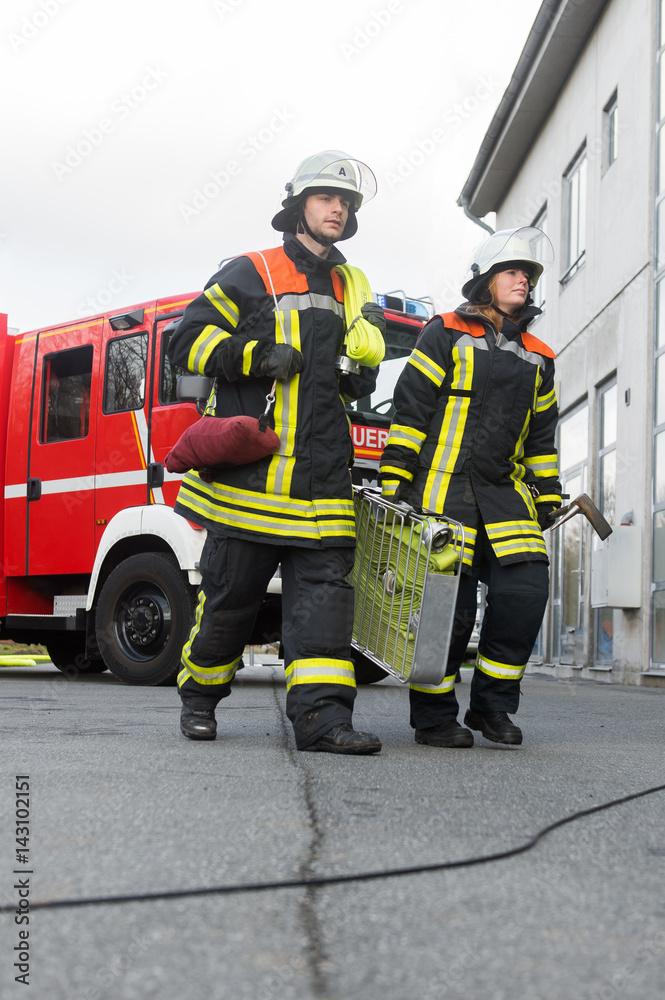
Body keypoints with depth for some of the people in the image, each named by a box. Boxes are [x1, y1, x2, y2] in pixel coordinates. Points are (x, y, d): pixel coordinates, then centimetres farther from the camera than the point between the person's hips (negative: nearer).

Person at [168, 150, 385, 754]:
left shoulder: (350, 290, 21)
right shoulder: (251, 274, 4)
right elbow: (188, 341, -1)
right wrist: (256, 355, -14)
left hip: (322, 477, 4)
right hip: (251, 471, -4)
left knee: (324, 585, -8)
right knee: (230, 591, 2)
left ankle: (321, 712, -12)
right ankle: (199, 694, 21)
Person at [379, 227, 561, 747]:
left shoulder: (537, 358, 20)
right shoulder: (446, 334, 5)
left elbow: (542, 435, 24)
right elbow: (410, 407, -1)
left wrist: (547, 496, 16)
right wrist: (394, 478, -9)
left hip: (504, 491, 5)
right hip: (443, 487, -5)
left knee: (527, 587, -10)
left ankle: (492, 705, 6)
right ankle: (434, 715, 6)